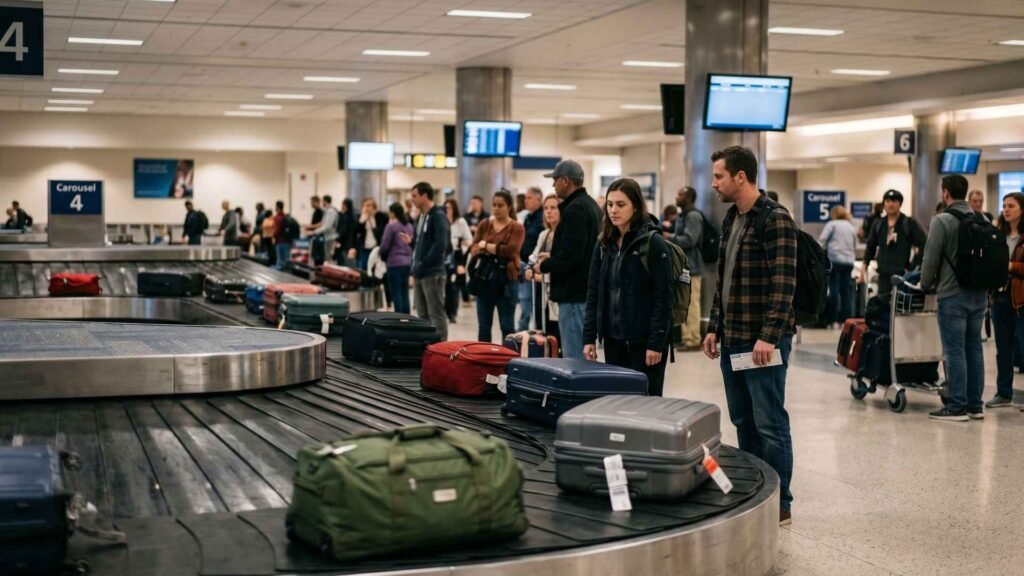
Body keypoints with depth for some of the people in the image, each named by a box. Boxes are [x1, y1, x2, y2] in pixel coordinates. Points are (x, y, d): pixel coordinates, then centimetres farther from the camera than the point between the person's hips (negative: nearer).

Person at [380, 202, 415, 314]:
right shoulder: (409, 226, 9)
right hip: (407, 262, 6)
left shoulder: (391, 226, -11)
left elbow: (384, 246, -9)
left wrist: (382, 254, 10)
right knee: (405, 293, 11)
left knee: (396, 293, -2)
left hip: (394, 262, -6)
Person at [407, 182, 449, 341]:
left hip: (432, 273, -9)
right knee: (422, 315, 14)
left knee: (436, 315, -6)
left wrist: (423, 264, -18)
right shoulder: (421, 217, 16)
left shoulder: (438, 216, -11)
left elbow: (440, 245, -20)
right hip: (420, 273, 9)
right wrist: (411, 241, 6)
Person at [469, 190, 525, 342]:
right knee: (483, 326, 8)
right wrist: (497, 249, -17)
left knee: (507, 327, 3)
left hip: (507, 280, -4)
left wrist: (485, 246, -7)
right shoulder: (484, 225, 8)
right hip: (484, 278, 4)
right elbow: (473, 250, 0)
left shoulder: (516, 227, -2)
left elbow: (511, 250, -16)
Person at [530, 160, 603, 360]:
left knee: (574, 359, -6)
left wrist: (543, 266, -7)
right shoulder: (590, 205, 15)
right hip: (586, 290, 10)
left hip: (574, 294, -10)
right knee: (583, 356, 15)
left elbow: (569, 256, -24)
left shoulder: (574, 210, -17)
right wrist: (551, 258, 14)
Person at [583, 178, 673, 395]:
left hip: (644, 340, -5)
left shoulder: (653, 243, -9)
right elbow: (593, 294, 10)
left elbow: (663, 298, -12)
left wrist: (656, 342, -17)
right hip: (613, 339, 6)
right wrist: (589, 337, 4)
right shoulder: (604, 244, 9)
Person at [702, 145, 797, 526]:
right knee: (743, 421, 14)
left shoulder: (775, 220, -12)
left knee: (769, 422, -2)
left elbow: (783, 283, -18)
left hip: (763, 341, -8)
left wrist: (769, 336, -23)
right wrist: (714, 327, 16)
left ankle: (779, 504, 7)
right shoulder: (731, 220, 14)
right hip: (732, 339, 9)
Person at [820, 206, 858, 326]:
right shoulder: (852, 227, 19)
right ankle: (846, 319, 4)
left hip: (835, 260, -5)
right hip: (849, 261, 5)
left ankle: (832, 319, -4)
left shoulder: (832, 224, 3)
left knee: (834, 290, -4)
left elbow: (822, 240, -6)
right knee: (846, 291, 5)